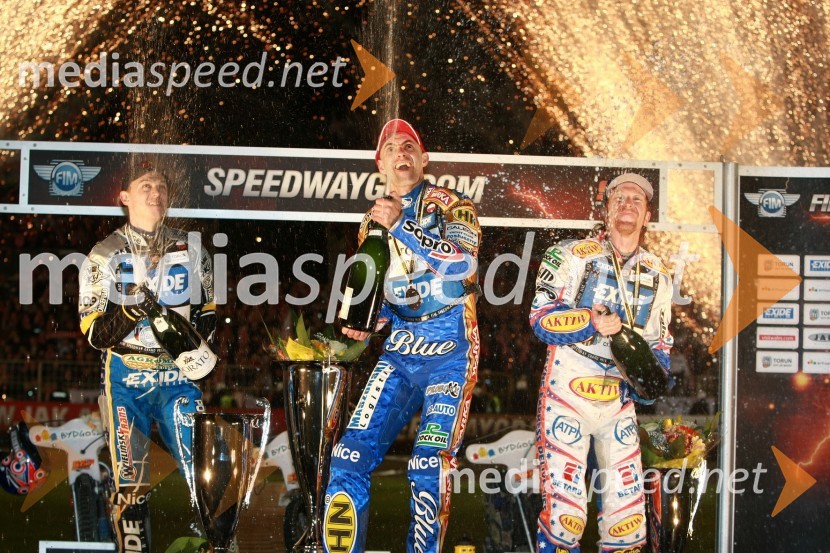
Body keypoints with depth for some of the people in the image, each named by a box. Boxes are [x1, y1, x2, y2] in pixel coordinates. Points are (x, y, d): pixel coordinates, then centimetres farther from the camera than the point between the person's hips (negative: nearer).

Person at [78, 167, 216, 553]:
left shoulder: (191, 252, 11)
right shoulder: (104, 256, 3)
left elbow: (208, 312, 19)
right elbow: (94, 333, -3)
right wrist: (131, 310, -22)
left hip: (177, 375, 2)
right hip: (125, 379, -2)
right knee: (130, 483, -5)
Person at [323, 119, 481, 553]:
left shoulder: (451, 206, -1)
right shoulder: (373, 222, 15)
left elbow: (463, 264, -21)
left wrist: (401, 226, -21)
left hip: (449, 352, -5)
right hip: (399, 349, 5)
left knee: (429, 467, -16)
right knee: (351, 456, -9)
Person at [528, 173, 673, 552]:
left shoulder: (656, 276, 14)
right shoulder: (572, 255, -1)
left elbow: (659, 343, 20)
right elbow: (541, 318, -7)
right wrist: (592, 323, -22)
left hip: (619, 399, 5)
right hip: (567, 390, -5)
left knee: (628, 503, 2)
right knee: (564, 503, -11)